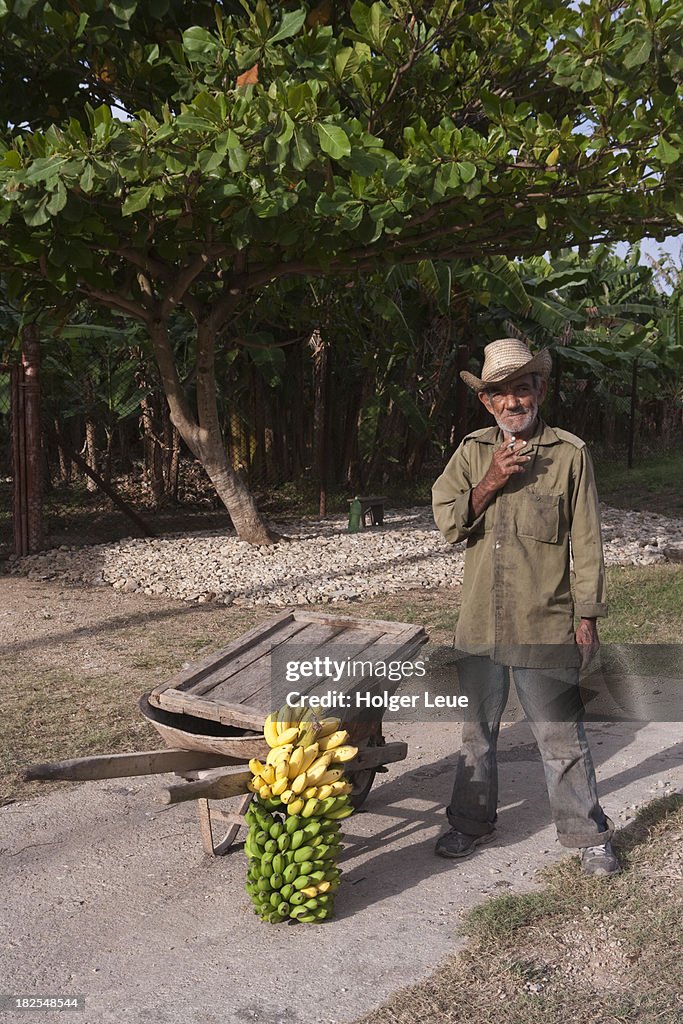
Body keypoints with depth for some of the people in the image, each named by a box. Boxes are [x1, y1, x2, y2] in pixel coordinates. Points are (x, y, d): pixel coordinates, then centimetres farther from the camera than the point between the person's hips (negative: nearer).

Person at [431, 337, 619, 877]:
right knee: (477, 730, 17)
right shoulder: (473, 450, 5)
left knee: (562, 736, 5)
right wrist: (489, 483, -17)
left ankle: (589, 833, 23)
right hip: (480, 624, 4)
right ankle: (471, 822, 34)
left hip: (546, 626, -4)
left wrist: (587, 615, -4)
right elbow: (447, 520, -2)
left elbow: (586, 542, -3)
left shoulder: (570, 453, -5)